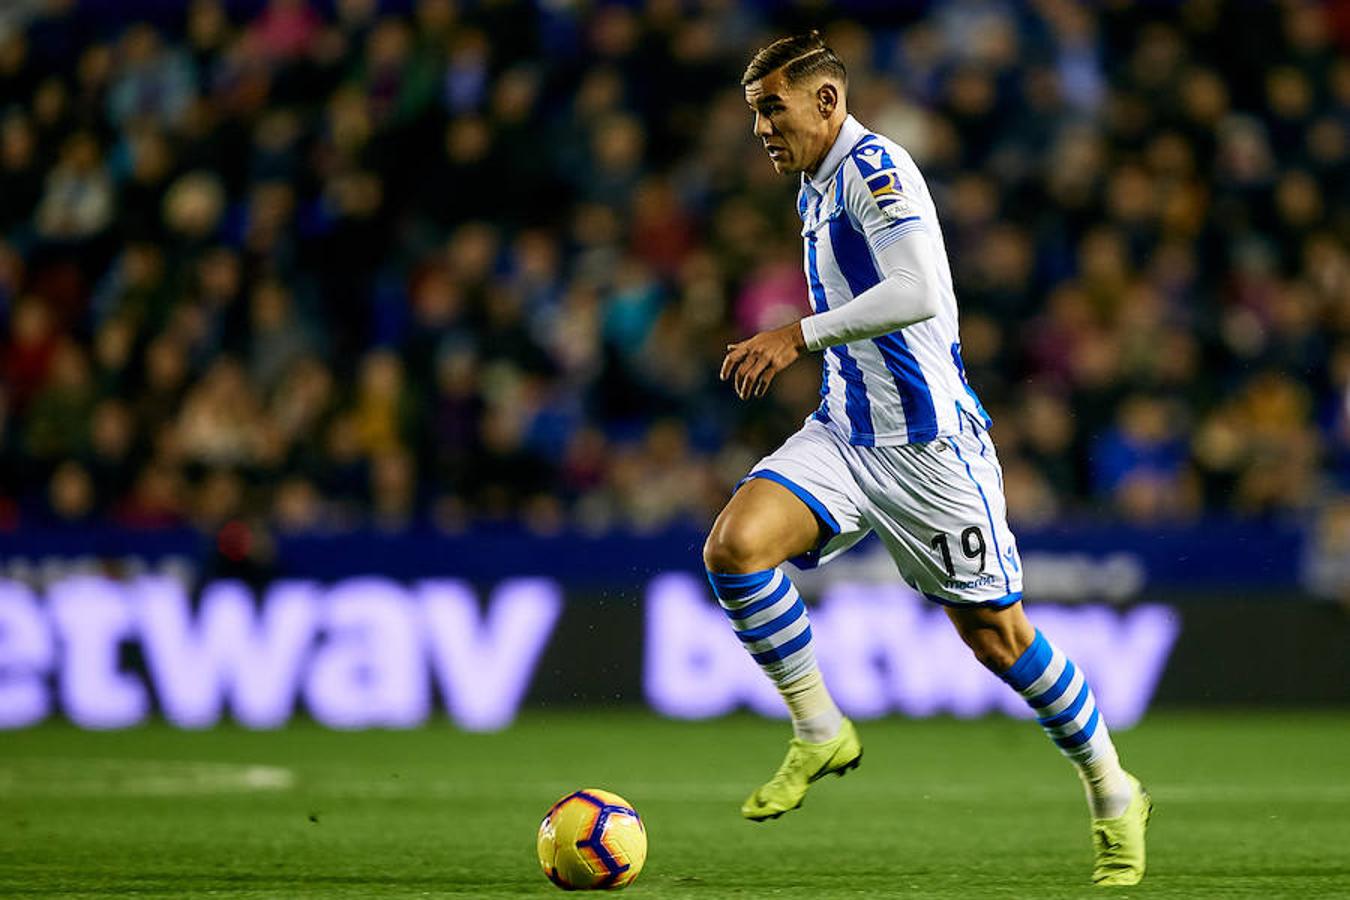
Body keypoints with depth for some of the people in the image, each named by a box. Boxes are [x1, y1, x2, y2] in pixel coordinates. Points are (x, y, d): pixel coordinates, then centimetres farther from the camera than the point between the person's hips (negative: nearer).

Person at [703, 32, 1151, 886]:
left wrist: (801, 335, -23)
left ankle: (1115, 796, 17)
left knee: (996, 632, -1)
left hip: (925, 442, -8)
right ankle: (821, 733, -2)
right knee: (735, 544, -16)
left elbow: (919, 294, -26)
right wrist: (793, 348, 18)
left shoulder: (875, 167, -14)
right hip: (844, 433, 8)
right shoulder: (814, 191, 15)